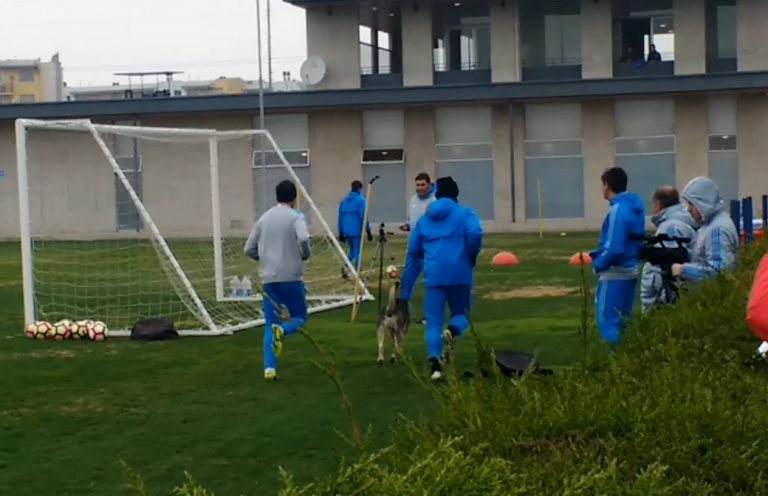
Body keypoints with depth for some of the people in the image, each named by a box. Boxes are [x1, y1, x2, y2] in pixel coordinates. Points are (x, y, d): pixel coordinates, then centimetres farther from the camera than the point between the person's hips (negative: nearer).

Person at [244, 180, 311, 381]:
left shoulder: (264, 218, 11)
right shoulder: (296, 217, -4)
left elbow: (249, 249, 11)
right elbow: (303, 239, -22)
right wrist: (305, 255, -2)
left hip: (269, 278, 4)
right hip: (291, 277, -4)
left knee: (270, 325, 8)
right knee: (300, 317, 12)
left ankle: (269, 368, -4)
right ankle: (282, 330, -21)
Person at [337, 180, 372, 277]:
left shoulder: (344, 200, 12)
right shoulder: (360, 200, -6)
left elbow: (340, 217, 13)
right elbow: (363, 217, -11)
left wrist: (341, 233, 18)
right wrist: (368, 232, -7)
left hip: (346, 231, 6)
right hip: (356, 231, -6)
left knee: (353, 251, 20)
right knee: (357, 252, 1)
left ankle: (347, 268, 2)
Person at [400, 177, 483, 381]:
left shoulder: (424, 220, 18)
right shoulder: (465, 214, 7)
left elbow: (413, 254, 18)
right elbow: (475, 234, -15)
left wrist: (405, 290, 22)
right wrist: (471, 258, 4)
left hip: (433, 277, 2)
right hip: (459, 274, -2)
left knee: (433, 322, 4)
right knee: (461, 314, 16)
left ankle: (435, 364, -16)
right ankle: (452, 331, -19)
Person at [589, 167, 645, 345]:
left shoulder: (618, 210, -20)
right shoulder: (635, 207, 8)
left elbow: (614, 249, -25)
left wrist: (598, 264, -8)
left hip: (615, 273, -9)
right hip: (630, 270, 9)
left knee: (608, 322, -3)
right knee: (623, 321, 15)